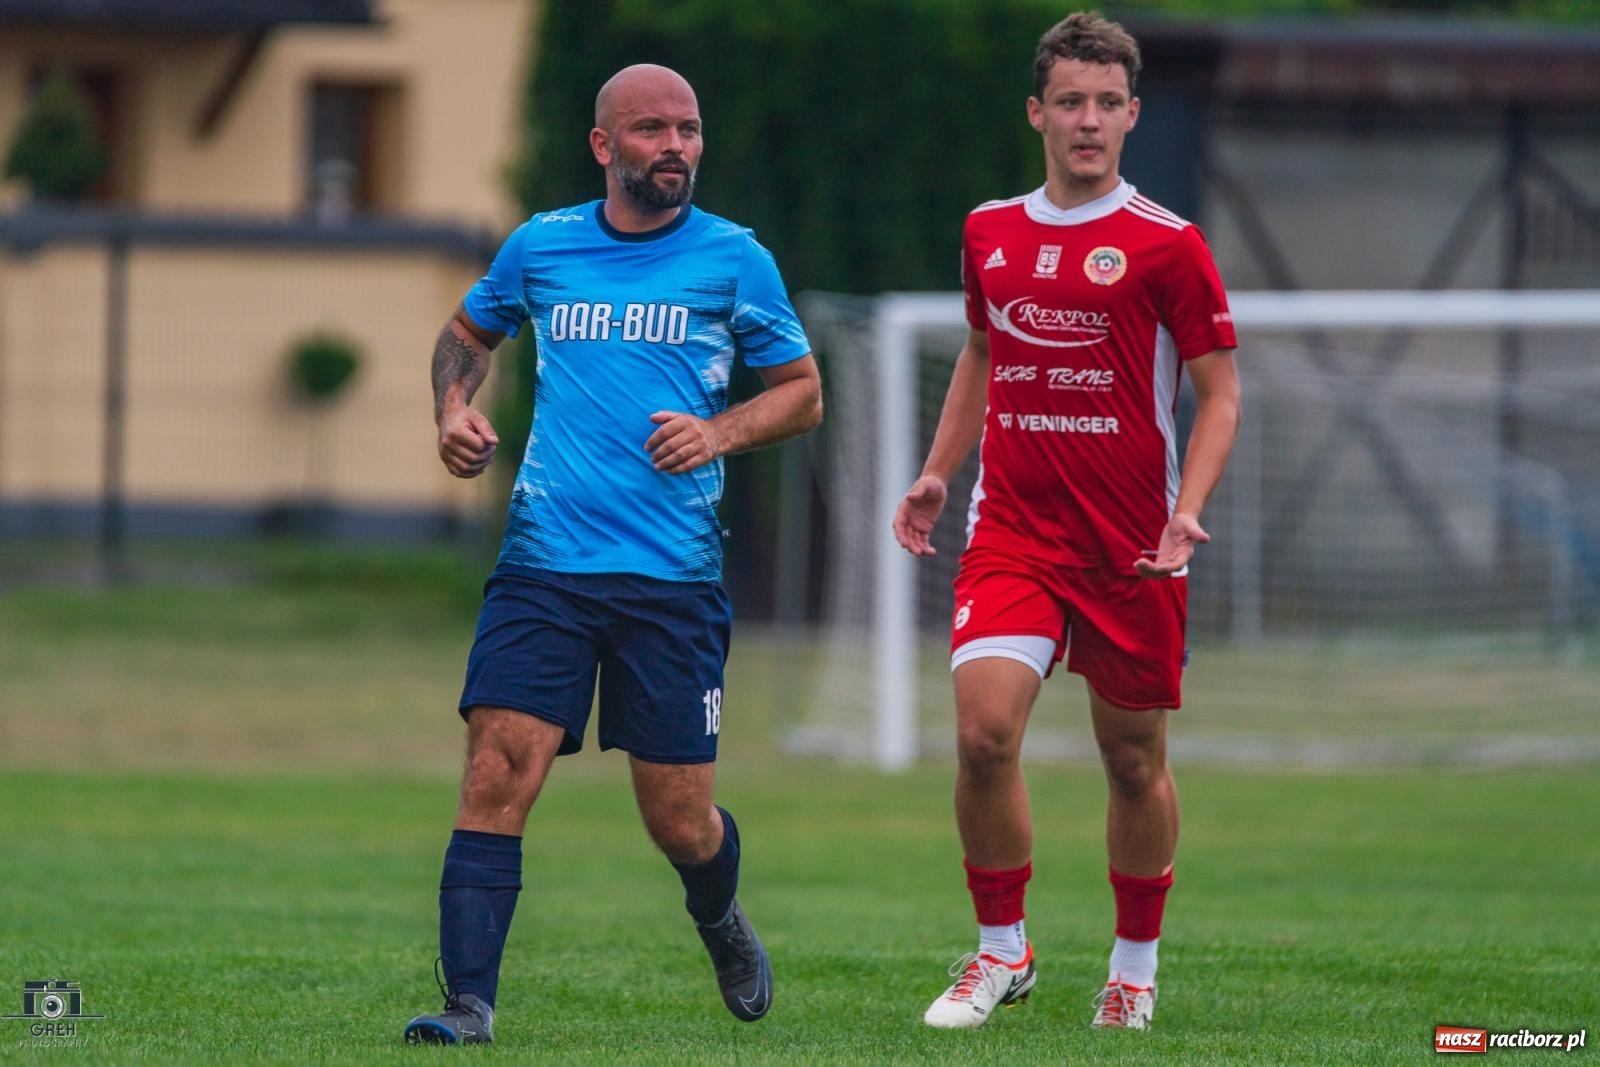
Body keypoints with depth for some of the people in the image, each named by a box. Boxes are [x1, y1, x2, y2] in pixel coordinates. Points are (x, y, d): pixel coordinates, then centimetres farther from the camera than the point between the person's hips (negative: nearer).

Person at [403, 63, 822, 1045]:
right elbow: (468, 332, 26)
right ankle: (468, 1003, -13)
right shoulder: (542, 246, 7)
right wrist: (455, 407, 5)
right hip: (544, 566, 1)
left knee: (681, 823, 4)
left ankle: (721, 921, 38)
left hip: (673, 577, -1)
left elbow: (803, 392, 10)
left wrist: (722, 432, -9)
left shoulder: (734, 259, 2)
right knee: (496, 776, -15)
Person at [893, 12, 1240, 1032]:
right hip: (1012, 533, 2)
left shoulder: (1167, 245, -5)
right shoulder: (990, 232, 8)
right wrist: (938, 471, 16)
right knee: (984, 728, -16)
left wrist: (1188, 510, -16)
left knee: (1135, 759, 7)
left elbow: (1220, 391, -3)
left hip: (1131, 547, -2)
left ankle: (1136, 966, 26)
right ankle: (1002, 949, 0)